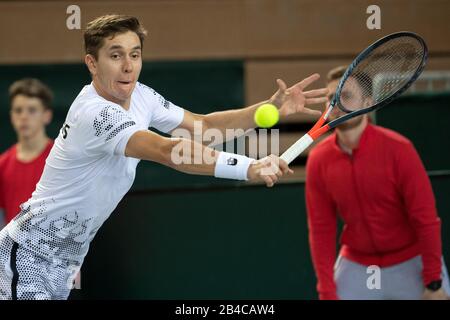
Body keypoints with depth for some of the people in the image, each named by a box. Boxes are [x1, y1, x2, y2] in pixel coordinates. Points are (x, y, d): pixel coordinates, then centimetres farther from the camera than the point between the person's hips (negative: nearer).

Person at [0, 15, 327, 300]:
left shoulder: (139, 96, 0)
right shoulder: (95, 113, -28)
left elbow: (204, 124, 4)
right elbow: (171, 152, -41)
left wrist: (272, 107, -10)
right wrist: (250, 167, -51)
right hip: (30, 259, -9)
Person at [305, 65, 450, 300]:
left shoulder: (398, 149, -17)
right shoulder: (318, 160, -7)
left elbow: (426, 220, -15)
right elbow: (321, 229, -3)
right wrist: (327, 291, -8)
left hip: (411, 264, -3)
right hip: (356, 267, 3)